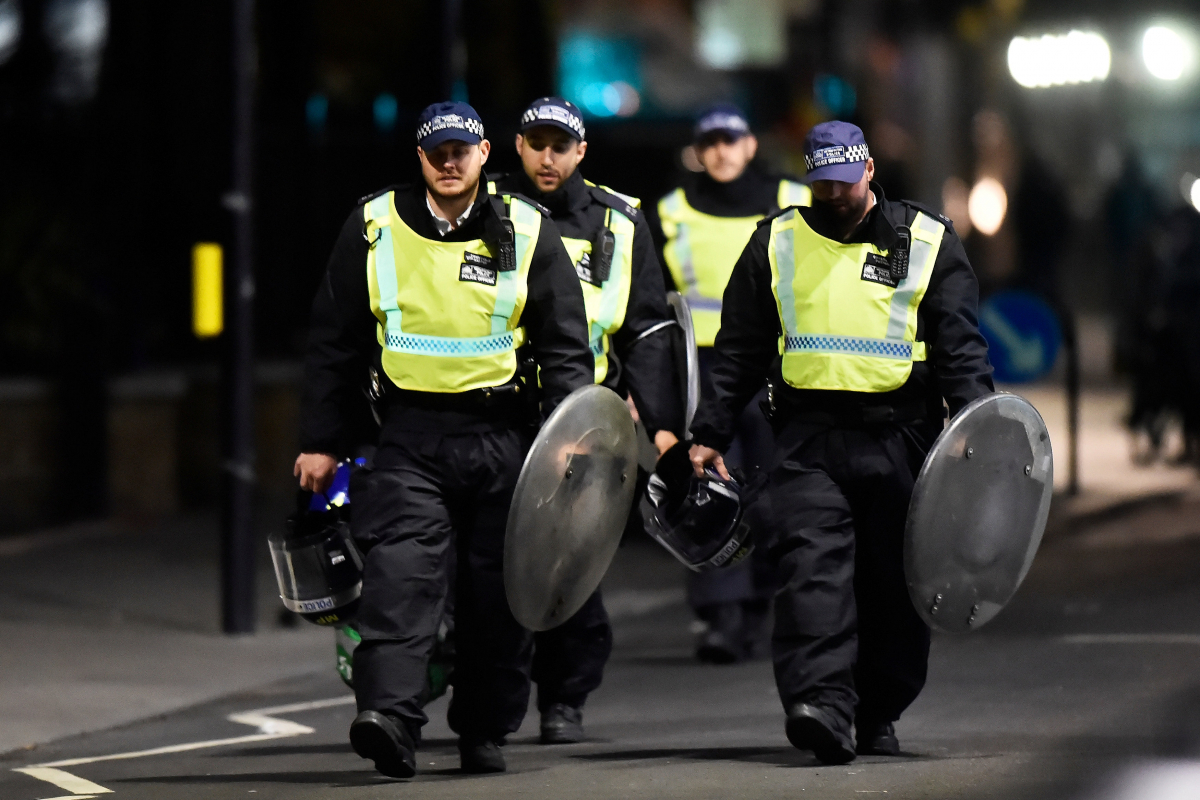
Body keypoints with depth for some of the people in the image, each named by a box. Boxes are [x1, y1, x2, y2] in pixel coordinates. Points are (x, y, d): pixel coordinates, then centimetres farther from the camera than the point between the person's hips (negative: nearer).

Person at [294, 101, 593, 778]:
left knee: (497, 587, 5)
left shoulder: (527, 234, 3)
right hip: (409, 433, 0)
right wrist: (321, 441, 8)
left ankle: (486, 729, 17)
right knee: (400, 569, -17)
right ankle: (389, 714, -29)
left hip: (501, 435, 0)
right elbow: (335, 342, 12)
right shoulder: (374, 228, 6)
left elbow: (566, 347, 6)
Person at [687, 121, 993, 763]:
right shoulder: (776, 244, 12)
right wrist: (710, 433, 10)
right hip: (809, 438, 0)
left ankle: (879, 714, 18)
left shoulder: (928, 243, 6)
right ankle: (822, 703, -29)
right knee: (812, 566, -18)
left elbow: (962, 348, 4)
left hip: (898, 438, 0)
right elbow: (740, 349, 16)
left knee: (895, 582, 4)